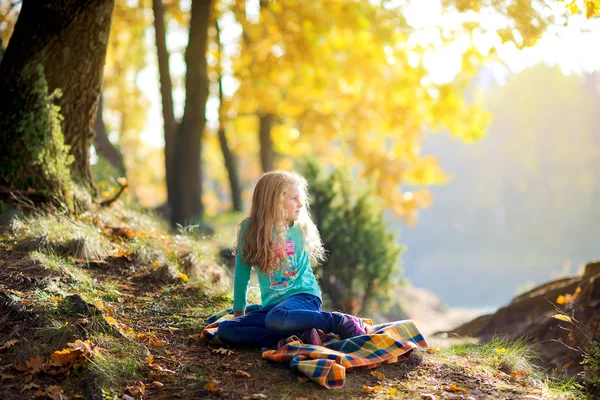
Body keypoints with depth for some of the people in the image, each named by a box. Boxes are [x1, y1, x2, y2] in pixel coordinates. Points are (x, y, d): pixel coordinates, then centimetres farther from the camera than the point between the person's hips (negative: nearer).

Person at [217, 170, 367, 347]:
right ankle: (301, 334, -25)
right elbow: (242, 273, 8)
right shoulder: (250, 229, 0)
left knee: (276, 319, -38)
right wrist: (238, 312, 11)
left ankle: (343, 322, -23)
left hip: (303, 295, -3)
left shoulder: (301, 228, 4)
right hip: (272, 305, 3)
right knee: (225, 331, -23)